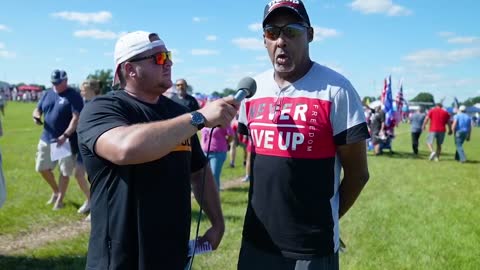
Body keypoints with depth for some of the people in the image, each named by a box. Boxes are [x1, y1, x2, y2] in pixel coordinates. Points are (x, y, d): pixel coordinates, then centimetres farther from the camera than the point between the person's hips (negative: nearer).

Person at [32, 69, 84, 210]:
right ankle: (55, 191, 36)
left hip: (66, 140, -7)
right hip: (47, 138, 7)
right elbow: (38, 109, 17)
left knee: (65, 171, 3)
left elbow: (76, 118, -19)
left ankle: (60, 199, 20)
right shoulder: (48, 94, 10)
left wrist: (65, 135, -29)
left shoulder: (73, 95, -11)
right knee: (42, 168, 13)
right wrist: (36, 116, -8)